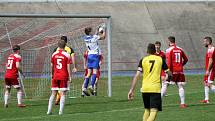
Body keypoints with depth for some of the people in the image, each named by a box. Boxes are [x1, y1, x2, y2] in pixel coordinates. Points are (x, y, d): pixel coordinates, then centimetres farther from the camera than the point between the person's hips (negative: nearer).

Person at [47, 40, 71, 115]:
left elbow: (52, 66, 11)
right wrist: (69, 76, -2)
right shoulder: (66, 55, -5)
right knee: (63, 94, -1)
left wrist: (52, 74, 23)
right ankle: (61, 111, -8)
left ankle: (49, 110, 7)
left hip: (55, 76, 3)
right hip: (64, 76, -3)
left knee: (53, 94, 10)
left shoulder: (54, 54, 5)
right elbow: (68, 67, -7)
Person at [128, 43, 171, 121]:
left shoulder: (143, 60, 5)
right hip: (155, 88, -3)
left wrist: (131, 90, -5)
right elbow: (169, 73, 13)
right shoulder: (160, 59, 5)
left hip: (144, 88, 3)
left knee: (147, 110, 22)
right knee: (153, 111, -10)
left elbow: (136, 76, -4)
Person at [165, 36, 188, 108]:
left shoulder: (169, 50, -5)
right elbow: (186, 60, 17)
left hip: (173, 71, -4)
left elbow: (168, 62, -13)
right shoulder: (180, 49, 10)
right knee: (181, 87, 7)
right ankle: (182, 103, 3)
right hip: (180, 71, 5)